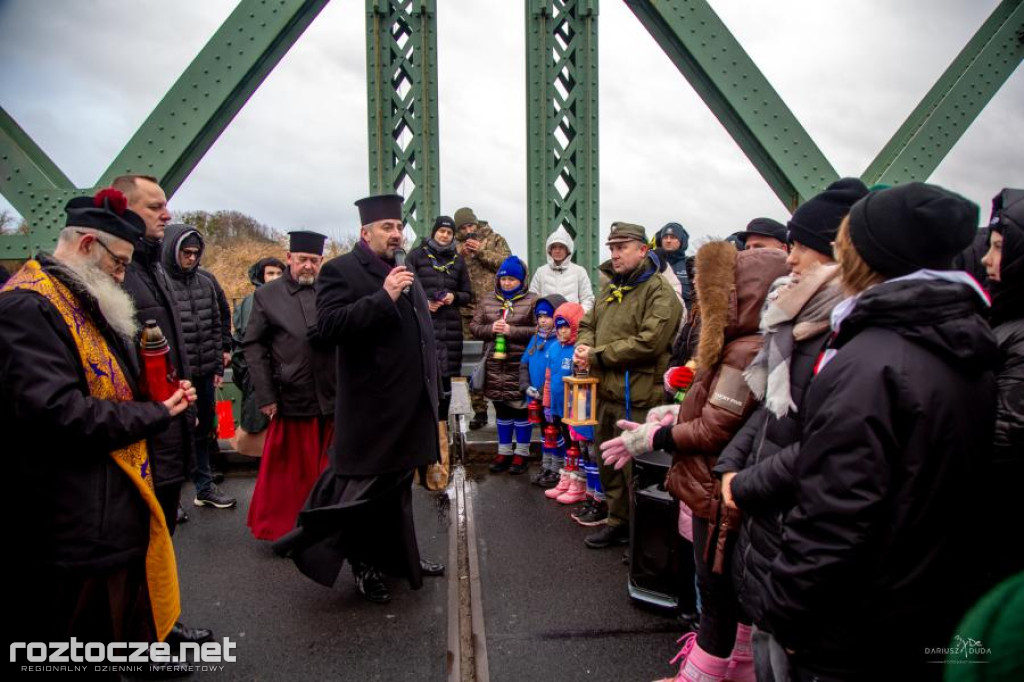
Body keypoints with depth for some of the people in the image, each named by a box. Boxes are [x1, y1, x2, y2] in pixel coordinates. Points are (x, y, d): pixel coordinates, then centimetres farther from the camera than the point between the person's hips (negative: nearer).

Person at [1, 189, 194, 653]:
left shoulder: (85, 303, 15)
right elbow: (57, 413, -29)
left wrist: (165, 395, 5)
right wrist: (155, 415, -16)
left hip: (117, 511, 10)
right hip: (74, 531, -10)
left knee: (126, 634, 22)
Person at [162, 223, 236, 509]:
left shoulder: (207, 281, 8)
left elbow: (221, 322, 13)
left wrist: (219, 366, 10)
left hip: (205, 373, 6)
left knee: (203, 430, 17)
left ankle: (205, 487, 31)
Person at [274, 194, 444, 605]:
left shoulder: (405, 273, 17)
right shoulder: (341, 271, -8)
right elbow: (329, 326, -22)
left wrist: (432, 389, 18)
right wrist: (383, 297, -24)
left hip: (410, 406, 8)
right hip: (371, 409, -7)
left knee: (399, 487, 19)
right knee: (366, 490, 5)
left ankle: (399, 558, 33)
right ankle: (365, 565, 23)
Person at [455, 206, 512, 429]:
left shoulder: (495, 239, 10)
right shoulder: (457, 247, 16)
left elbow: (508, 262, -5)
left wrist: (482, 251, -9)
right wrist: (460, 256, -6)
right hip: (468, 312, 3)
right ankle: (479, 410, 13)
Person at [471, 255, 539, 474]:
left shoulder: (532, 301, -4)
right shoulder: (487, 301, 10)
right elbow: (474, 326, 8)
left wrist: (512, 330, -18)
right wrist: (490, 329, -11)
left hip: (521, 365, -4)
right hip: (495, 365, 4)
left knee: (521, 408, 5)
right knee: (501, 409, 14)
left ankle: (522, 453, 19)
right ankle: (504, 451, 27)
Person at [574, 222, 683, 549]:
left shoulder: (659, 292, -12)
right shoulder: (610, 289, 15)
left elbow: (649, 343, -23)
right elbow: (588, 324, 21)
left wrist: (598, 354, -17)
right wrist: (583, 346, -3)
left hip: (636, 395, -8)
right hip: (605, 390, 9)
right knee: (608, 461, 18)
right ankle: (618, 521, 34)